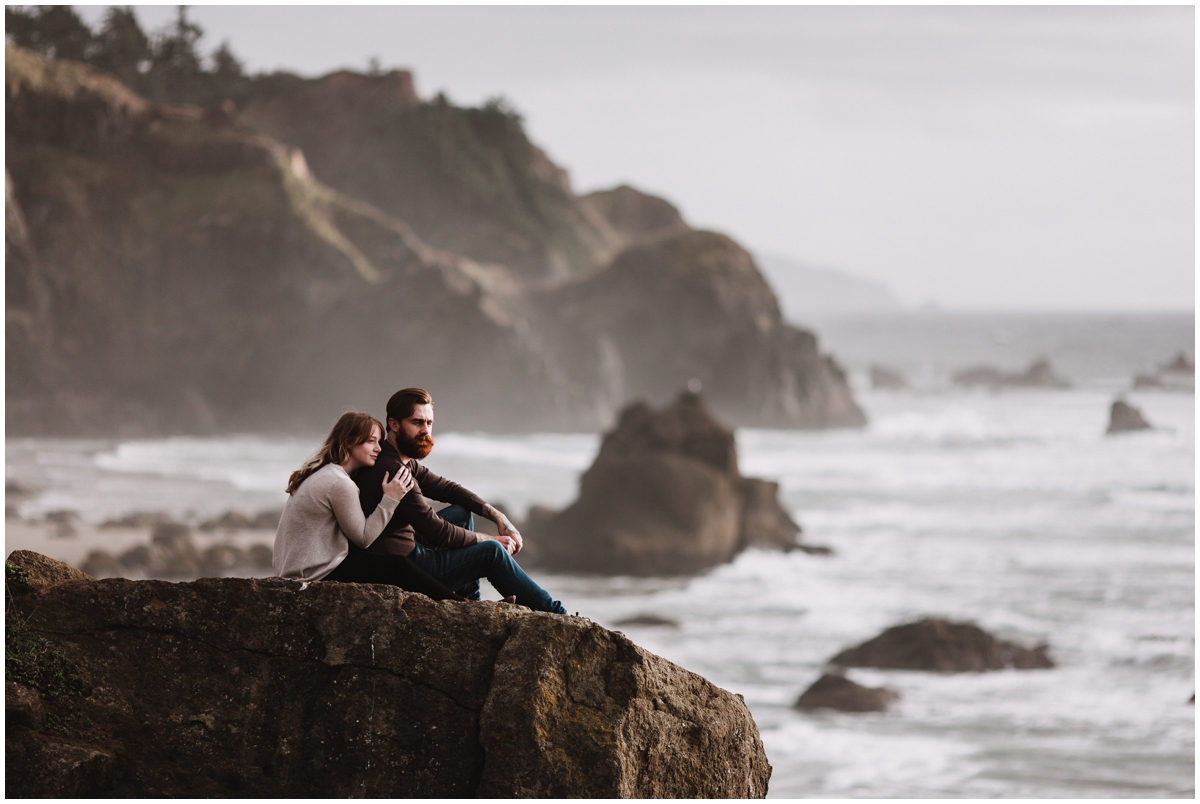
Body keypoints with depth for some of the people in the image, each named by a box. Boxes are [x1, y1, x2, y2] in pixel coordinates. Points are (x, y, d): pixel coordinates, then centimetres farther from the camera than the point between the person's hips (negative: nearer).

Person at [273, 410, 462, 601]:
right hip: (315, 575, -10)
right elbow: (363, 538, -12)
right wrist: (390, 499, -12)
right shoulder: (340, 484, -21)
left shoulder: (317, 473, 9)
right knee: (396, 566, -3)